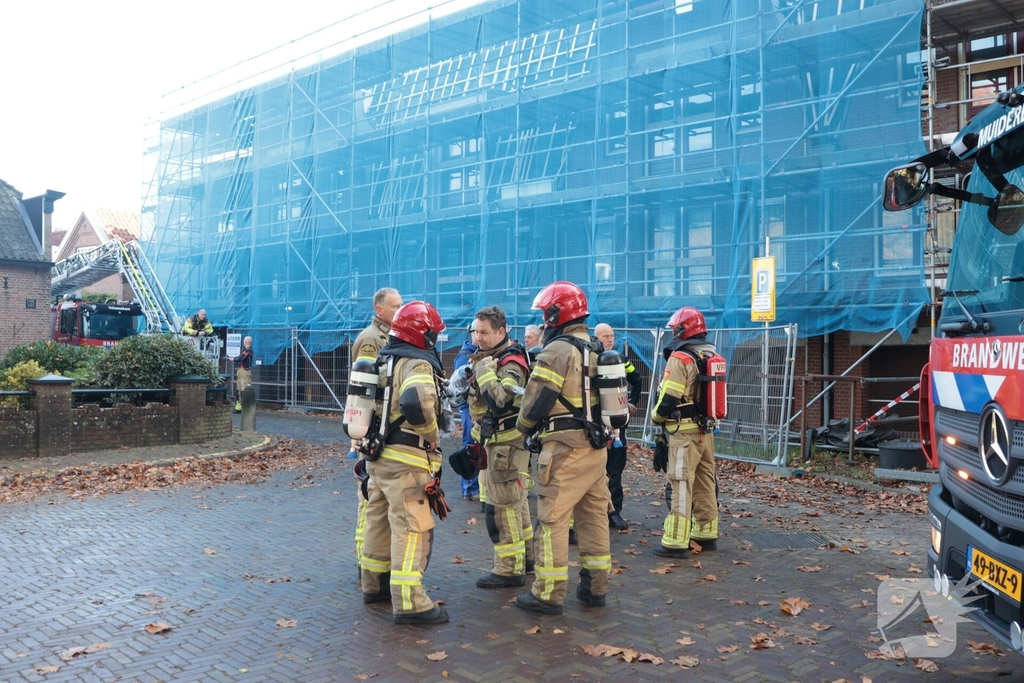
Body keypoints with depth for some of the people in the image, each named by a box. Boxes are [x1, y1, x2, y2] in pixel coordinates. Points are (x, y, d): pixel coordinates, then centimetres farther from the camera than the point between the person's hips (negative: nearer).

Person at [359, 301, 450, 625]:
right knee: (412, 529, -5)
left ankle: (374, 584, 32)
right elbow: (416, 403, -35)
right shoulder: (417, 364, -16)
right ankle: (409, 603, -3)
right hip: (405, 461, -9)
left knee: (380, 521, 19)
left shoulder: (384, 360, 13)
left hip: (378, 455, 9)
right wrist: (432, 434, -21)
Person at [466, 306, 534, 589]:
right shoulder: (486, 357, 9)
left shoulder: (511, 364, -19)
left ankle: (510, 569, 3)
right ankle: (524, 556, 31)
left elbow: (500, 403, -34)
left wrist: (485, 371, -27)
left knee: (501, 507, -6)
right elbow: (478, 402, 21)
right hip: (493, 441, 10)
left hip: (508, 443, -10)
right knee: (515, 501, 18)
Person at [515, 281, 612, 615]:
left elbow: (535, 401, -12)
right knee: (594, 516, 13)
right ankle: (595, 587, 22)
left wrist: (524, 427, 5)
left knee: (553, 520, -1)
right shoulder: (597, 351, 13)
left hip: (565, 449, -8)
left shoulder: (557, 351, -12)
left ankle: (549, 594, 4)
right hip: (597, 446, 8)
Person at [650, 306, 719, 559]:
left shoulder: (680, 358, -15)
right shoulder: (713, 356, 10)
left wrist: (656, 416, -1)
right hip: (707, 431, 8)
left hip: (684, 433, -8)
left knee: (681, 486, -6)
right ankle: (706, 534, 25)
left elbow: (669, 398, -18)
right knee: (705, 484, 15)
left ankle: (676, 542, -4)